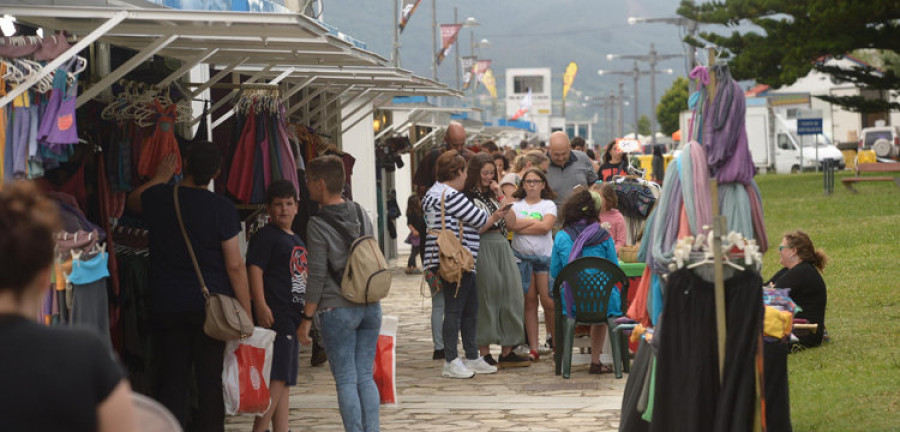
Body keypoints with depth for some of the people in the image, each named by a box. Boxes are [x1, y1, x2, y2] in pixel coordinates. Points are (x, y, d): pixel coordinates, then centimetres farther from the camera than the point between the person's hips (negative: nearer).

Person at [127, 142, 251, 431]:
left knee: (172, 382, 6)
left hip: (165, 307, 3)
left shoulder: (158, 199, 0)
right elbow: (235, 266, -9)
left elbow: (133, 201, 27)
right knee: (211, 381, 3)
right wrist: (246, 312, -3)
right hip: (211, 307, -2)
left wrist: (161, 177, 41)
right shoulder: (222, 209, -9)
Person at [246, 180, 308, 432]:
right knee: (277, 377, -16)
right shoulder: (265, 237, -6)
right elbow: (254, 270, -16)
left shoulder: (296, 240, 22)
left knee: (285, 381, 10)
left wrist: (305, 317, 30)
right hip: (275, 316, -10)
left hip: (293, 317, 10)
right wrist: (261, 306, -25)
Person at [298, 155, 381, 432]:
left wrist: (307, 318, -5)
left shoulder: (318, 224, -10)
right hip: (370, 305, 6)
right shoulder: (361, 214, 7)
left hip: (337, 310, -6)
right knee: (365, 376, 10)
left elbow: (317, 276, -11)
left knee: (346, 381, 0)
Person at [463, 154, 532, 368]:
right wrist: (498, 211, -18)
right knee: (486, 299, -4)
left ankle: (507, 352, 7)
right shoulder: (469, 196, -6)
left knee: (510, 296, 4)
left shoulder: (492, 195, 17)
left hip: (502, 246, 7)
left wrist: (500, 195, 4)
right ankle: (484, 353, 2)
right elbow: (476, 229, -13)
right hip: (483, 248, -7)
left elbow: (510, 220, 10)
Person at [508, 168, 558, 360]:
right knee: (529, 303, 2)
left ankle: (556, 342, 2)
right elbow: (511, 223, -9)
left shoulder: (548, 205, 7)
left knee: (548, 301, -9)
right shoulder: (516, 205, 11)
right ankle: (533, 348, 3)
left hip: (545, 256, -2)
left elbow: (546, 227, -10)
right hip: (522, 257, 2)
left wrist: (521, 227, -7)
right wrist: (534, 221, -8)